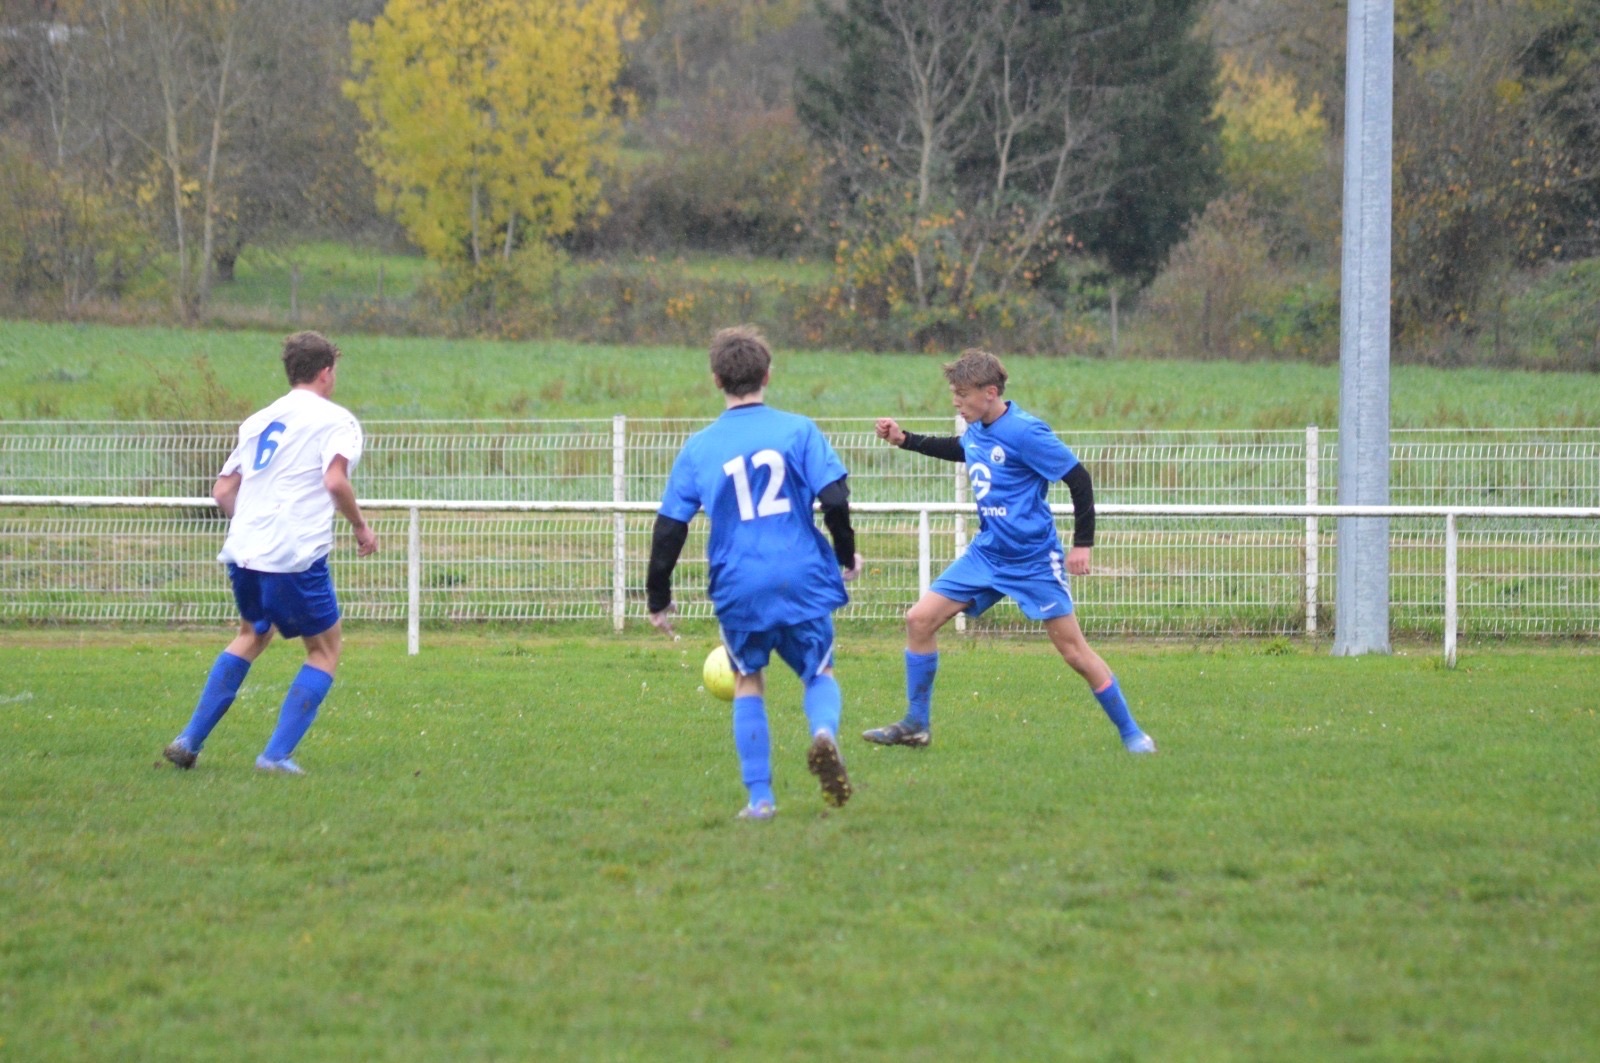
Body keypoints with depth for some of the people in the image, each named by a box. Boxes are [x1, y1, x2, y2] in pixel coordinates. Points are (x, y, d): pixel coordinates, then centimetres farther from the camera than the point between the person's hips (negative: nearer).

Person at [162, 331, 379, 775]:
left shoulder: (258, 421, 20)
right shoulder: (334, 419, 0)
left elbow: (223, 491, 20)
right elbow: (335, 480, -16)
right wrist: (360, 526, -3)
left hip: (243, 553, 7)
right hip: (296, 555, -6)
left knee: (252, 634, 28)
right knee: (326, 648, 10)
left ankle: (190, 740, 20)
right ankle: (277, 754, -2)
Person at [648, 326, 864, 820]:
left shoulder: (698, 448, 3)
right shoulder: (798, 430, -1)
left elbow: (669, 529, 3)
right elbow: (834, 499, -8)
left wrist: (659, 598, 12)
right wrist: (846, 556, 10)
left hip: (738, 589, 1)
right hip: (802, 580, 0)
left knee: (748, 682, 19)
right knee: (819, 673, 16)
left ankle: (759, 796, 9)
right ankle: (824, 732, -19)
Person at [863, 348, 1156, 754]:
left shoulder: (1025, 432, -20)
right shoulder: (976, 431, 3)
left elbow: (1078, 477, -15)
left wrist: (1083, 543, -15)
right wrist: (904, 439, 25)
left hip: (1034, 560, -8)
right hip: (987, 553, 8)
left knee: (1072, 648, -6)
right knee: (920, 619, 1)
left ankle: (1130, 733, 7)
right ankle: (916, 725, 11)